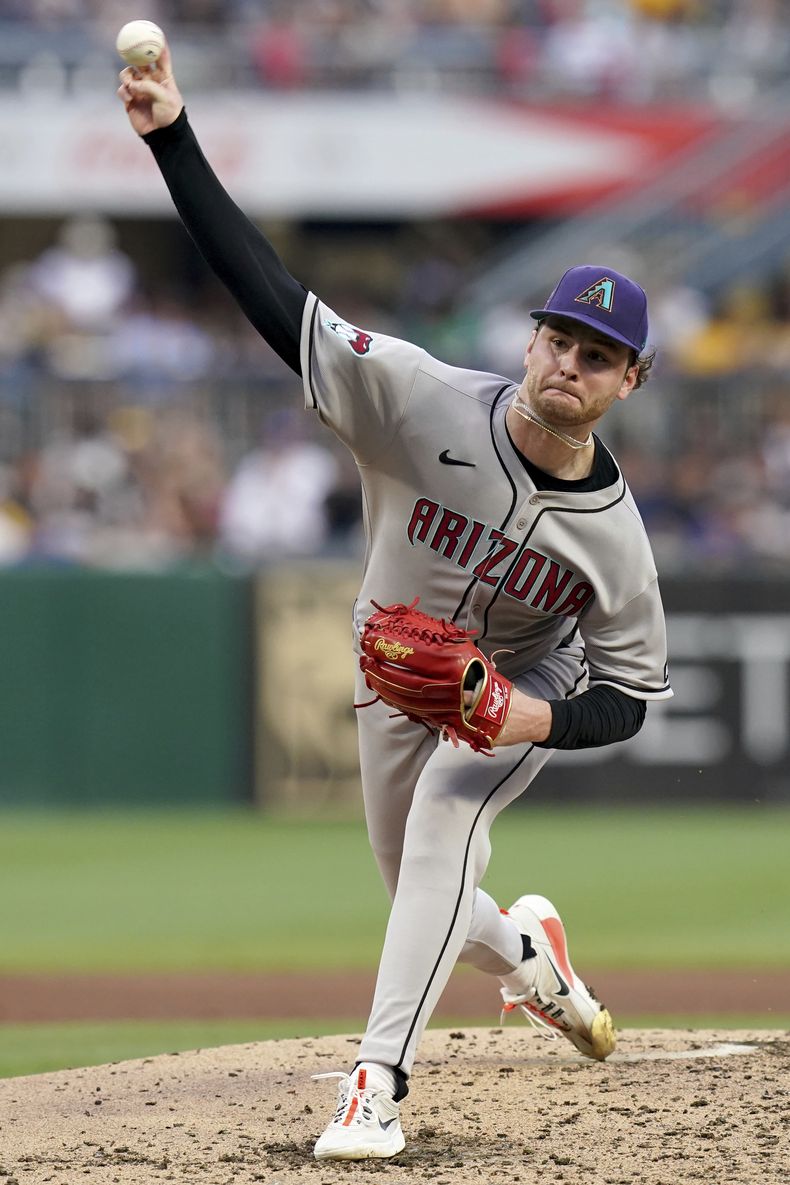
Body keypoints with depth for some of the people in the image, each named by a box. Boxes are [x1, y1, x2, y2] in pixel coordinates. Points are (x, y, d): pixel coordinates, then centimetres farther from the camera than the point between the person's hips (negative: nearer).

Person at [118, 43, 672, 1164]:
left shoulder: (611, 530, -25)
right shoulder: (427, 401, -27)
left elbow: (632, 692, -13)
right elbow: (278, 297, -31)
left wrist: (537, 719, -34)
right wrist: (175, 141, -39)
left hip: (522, 696, -3)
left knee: (442, 841, -29)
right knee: (425, 903, 14)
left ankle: (377, 1084, -31)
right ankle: (527, 953, 49)